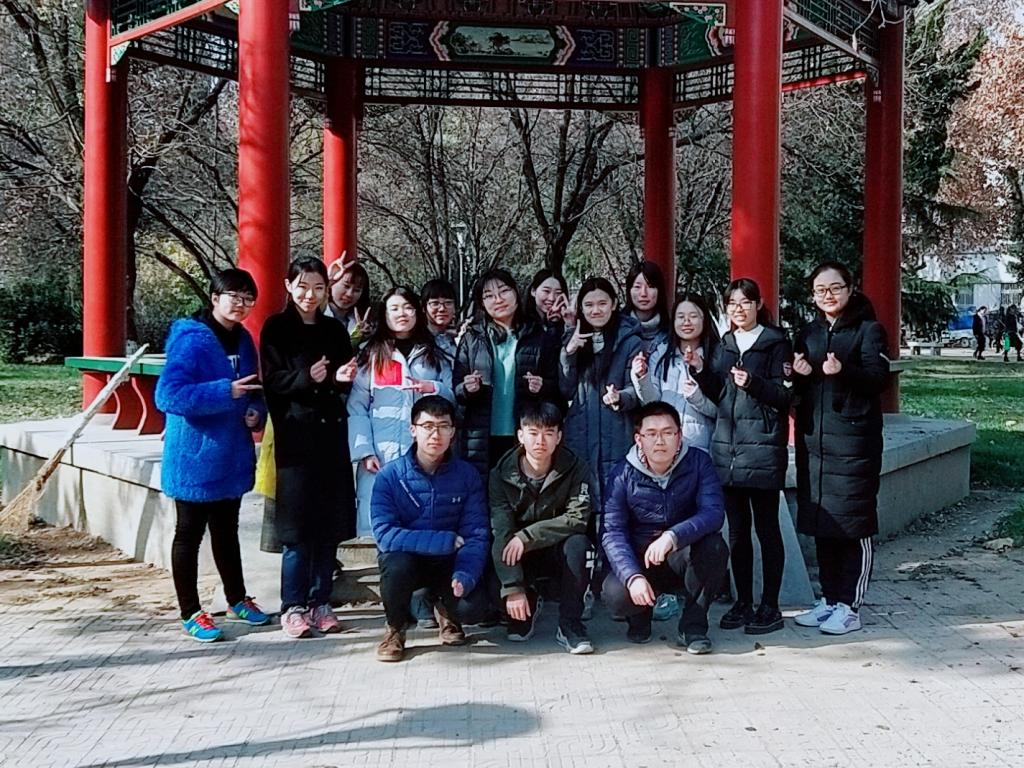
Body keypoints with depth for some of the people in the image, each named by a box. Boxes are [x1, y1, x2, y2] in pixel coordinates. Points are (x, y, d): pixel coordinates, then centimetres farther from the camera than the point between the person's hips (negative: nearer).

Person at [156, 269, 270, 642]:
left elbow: (255, 392, 17)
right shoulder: (191, 340, -17)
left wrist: (255, 412, -5)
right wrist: (226, 392, -30)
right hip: (195, 458, -7)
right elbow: (168, 395, -25)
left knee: (227, 532, 21)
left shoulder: (243, 341, 7)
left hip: (232, 456, 7)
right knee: (189, 534, 7)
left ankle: (237, 600, 35)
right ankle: (190, 613, 19)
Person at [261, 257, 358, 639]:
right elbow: (272, 380, -6)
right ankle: (292, 607, 7)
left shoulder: (335, 330, 13)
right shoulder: (276, 329, 2)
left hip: (331, 437, 4)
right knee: (298, 525, -3)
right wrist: (307, 378, -22)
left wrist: (342, 377, -8)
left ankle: (320, 603, 15)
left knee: (330, 525, 5)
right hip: (296, 438, -4)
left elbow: (347, 386, 15)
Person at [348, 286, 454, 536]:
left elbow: (453, 397, 9)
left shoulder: (434, 354, 15)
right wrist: (364, 451, -9)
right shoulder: (370, 355, 9)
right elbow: (357, 408, 2)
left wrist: (432, 388, -11)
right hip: (380, 456, -1)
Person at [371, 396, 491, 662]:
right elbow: (385, 535, -23)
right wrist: (448, 540, -26)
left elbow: (476, 536, -12)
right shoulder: (390, 476, -13)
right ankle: (395, 627, -2)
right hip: (405, 558, -2)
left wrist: (464, 576, -32)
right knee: (397, 563, -36)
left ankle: (446, 610, 13)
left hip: (448, 562, 2)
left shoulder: (467, 475, -7)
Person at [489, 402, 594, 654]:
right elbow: (502, 531, -22)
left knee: (577, 544, -33)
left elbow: (578, 518, -24)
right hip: (521, 557, 1)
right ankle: (528, 604, 6)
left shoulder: (575, 468, -13)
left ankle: (569, 625, -17)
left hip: (558, 552, -1)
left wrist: (527, 536, -30)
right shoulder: (502, 473, -13)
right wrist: (513, 589, -31)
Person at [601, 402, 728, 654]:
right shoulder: (623, 474, -10)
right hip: (639, 559, 0)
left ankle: (693, 626, -9)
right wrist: (633, 576, -33)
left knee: (715, 546, -31)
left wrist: (672, 537, -41)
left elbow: (713, 512, -24)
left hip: (684, 557, 0)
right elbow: (613, 532, -16)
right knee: (616, 594, -30)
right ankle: (640, 616, 10)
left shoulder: (698, 462, -10)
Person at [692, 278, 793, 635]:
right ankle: (743, 602, 18)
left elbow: (784, 396, -6)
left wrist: (753, 383, -20)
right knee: (737, 530, 9)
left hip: (762, 448, -5)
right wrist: (701, 371, 1)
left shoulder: (776, 343, 0)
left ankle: (770, 607, 7)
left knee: (767, 528, 0)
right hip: (727, 448, 5)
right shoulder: (725, 346, 17)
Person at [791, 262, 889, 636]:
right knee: (821, 521, 10)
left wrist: (843, 372, -29)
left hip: (854, 437, -6)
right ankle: (830, 598, 21)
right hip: (813, 437, 6)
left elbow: (879, 376, -12)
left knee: (854, 523, -2)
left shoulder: (869, 329, 0)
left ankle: (850, 607, 5)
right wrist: (800, 375, -3)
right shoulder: (808, 333, 16)